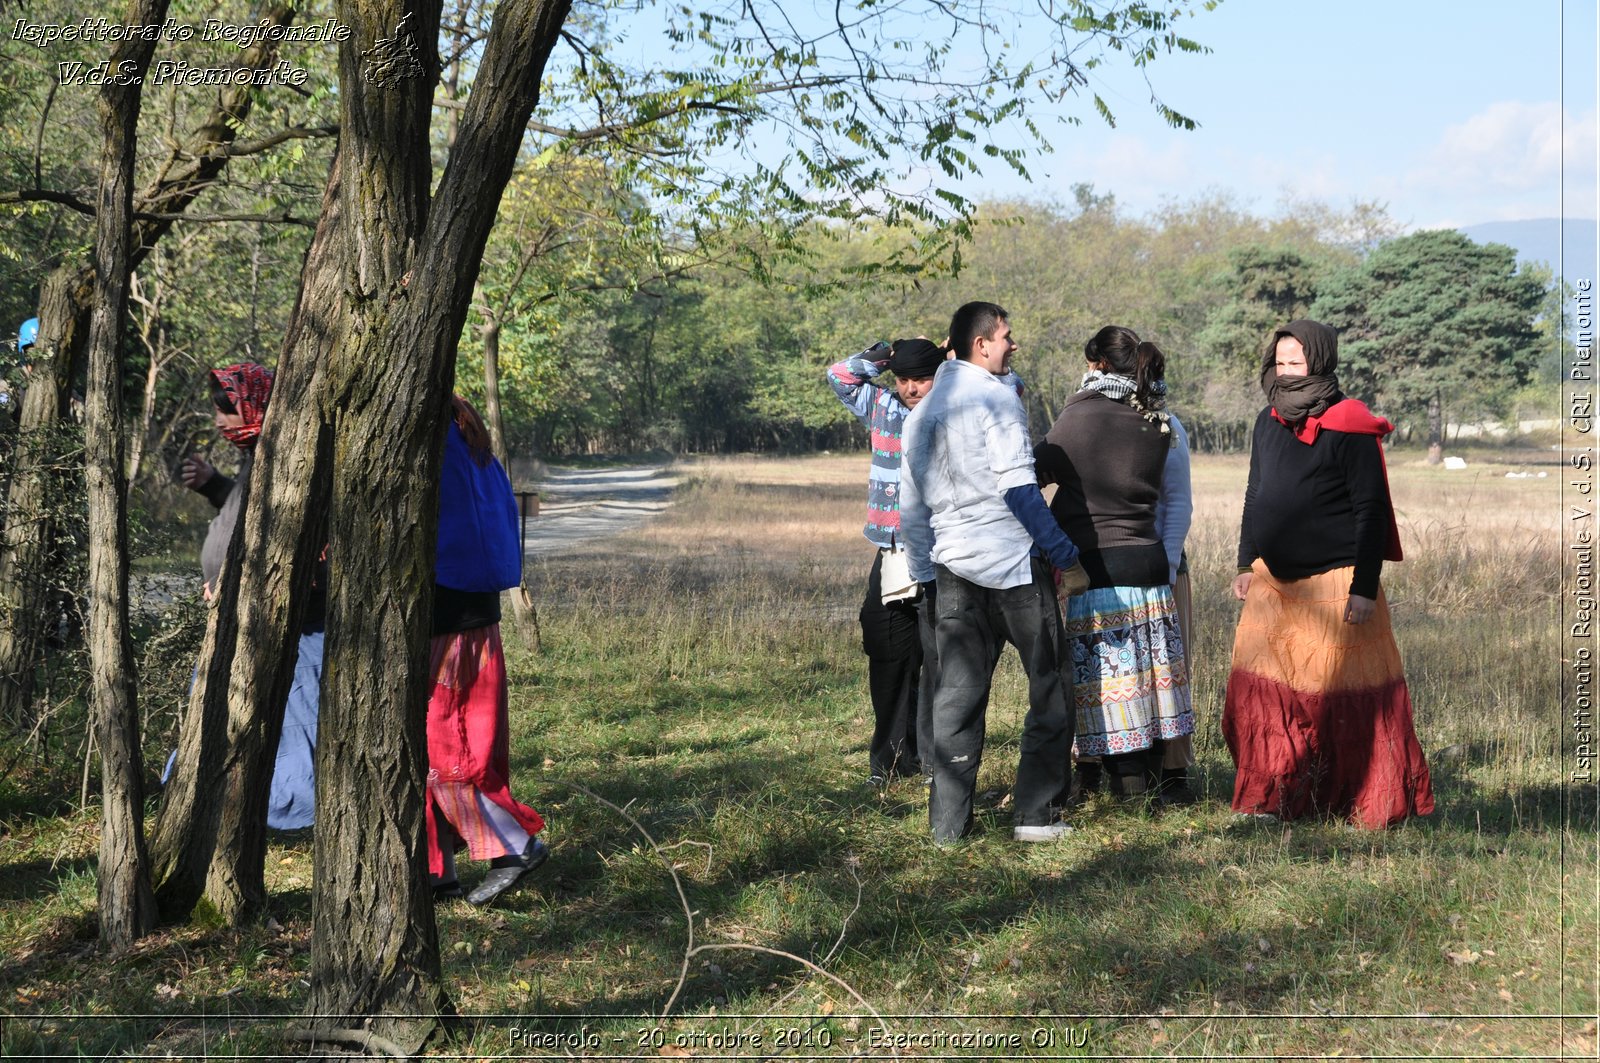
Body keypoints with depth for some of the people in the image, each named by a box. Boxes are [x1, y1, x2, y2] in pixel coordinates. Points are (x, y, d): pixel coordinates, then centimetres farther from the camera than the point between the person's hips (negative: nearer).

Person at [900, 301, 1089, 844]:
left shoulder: (921, 411, 15)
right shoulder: (995, 396, -7)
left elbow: (910, 508, 17)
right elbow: (1018, 486, -14)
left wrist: (926, 575, 23)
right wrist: (1066, 556, -10)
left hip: (952, 564, 7)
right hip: (1012, 560, -7)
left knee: (957, 692, 9)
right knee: (1048, 687, 3)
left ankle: (948, 821, 9)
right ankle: (1034, 813, 3)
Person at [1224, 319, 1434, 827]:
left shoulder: (1349, 428, -10)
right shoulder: (1268, 423, 11)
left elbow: (1372, 512, -12)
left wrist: (1365, 587, -17)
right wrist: (1246, 565, 15)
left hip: (1335, 585, -7)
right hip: (1273, 582, 7)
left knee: (1345, 695, -2)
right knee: (1261, 691, 6)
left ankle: (1377, 802, 11)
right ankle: (1274, 796, 17)